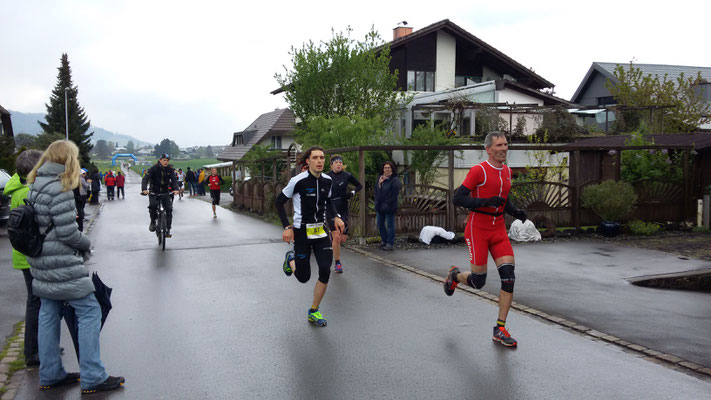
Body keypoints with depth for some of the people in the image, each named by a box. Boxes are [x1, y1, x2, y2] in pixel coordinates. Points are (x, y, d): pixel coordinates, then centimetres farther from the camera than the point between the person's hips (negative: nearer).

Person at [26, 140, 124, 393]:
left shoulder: (34, 186, 10)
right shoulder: (59, 189, -19)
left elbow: (39, 224, 15)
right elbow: (67, 232, -20)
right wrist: (86, 244, -1)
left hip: (42, 265, 10)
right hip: (62, 266, -10)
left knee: (48, 314, 15)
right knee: (90, 312, -3)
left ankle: (50, 375, 23)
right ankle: (92, 378, -1)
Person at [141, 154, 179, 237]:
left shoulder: (170, 170, -2)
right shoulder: (153, 169, -11)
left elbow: (174, 180, -12)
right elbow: (145, 178, -21)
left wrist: (175, 189, -33)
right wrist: (144, 189, -39)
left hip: (165, 192, 2)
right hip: (154, 192, -2)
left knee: (169, 209, -10)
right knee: (152, 206, -27)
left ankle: (168, 230, -2)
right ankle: (153, 221, -1)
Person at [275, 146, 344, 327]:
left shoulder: (327, 180, 2)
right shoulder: (298, 181, -15)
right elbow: (279, 202, -6)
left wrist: (336, 217, 3)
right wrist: (287, 227, -12)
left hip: (321, 231, 4)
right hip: (302, 232, -4)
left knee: (325, 271, -9)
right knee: (303, 277, 1)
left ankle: (314, 312, 11)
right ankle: (291, 259, 38)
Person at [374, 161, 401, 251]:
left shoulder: (395, 180, -11)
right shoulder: (379, 178, 11)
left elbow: (394, 195, -16)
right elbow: (376, 191, 14)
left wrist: (387, 205, -16)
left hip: (389, 208, -7)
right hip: (379, 206, 7)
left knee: (390, 225, 1)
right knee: (380, 224, 15)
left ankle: (390, 244, 10)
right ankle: (384, 241, 31)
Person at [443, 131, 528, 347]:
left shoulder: (507, 171, 11)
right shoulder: (478, 171, -12)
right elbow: (457, 198, -15)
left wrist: (515, 212, 6)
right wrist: (484, 202, -25)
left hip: (499, 229, 6)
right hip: (478, 229, -6)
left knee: (509, 277, -7)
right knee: (478, 281, -2)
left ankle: (500, 329, 2)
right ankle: (455, 275, 35)